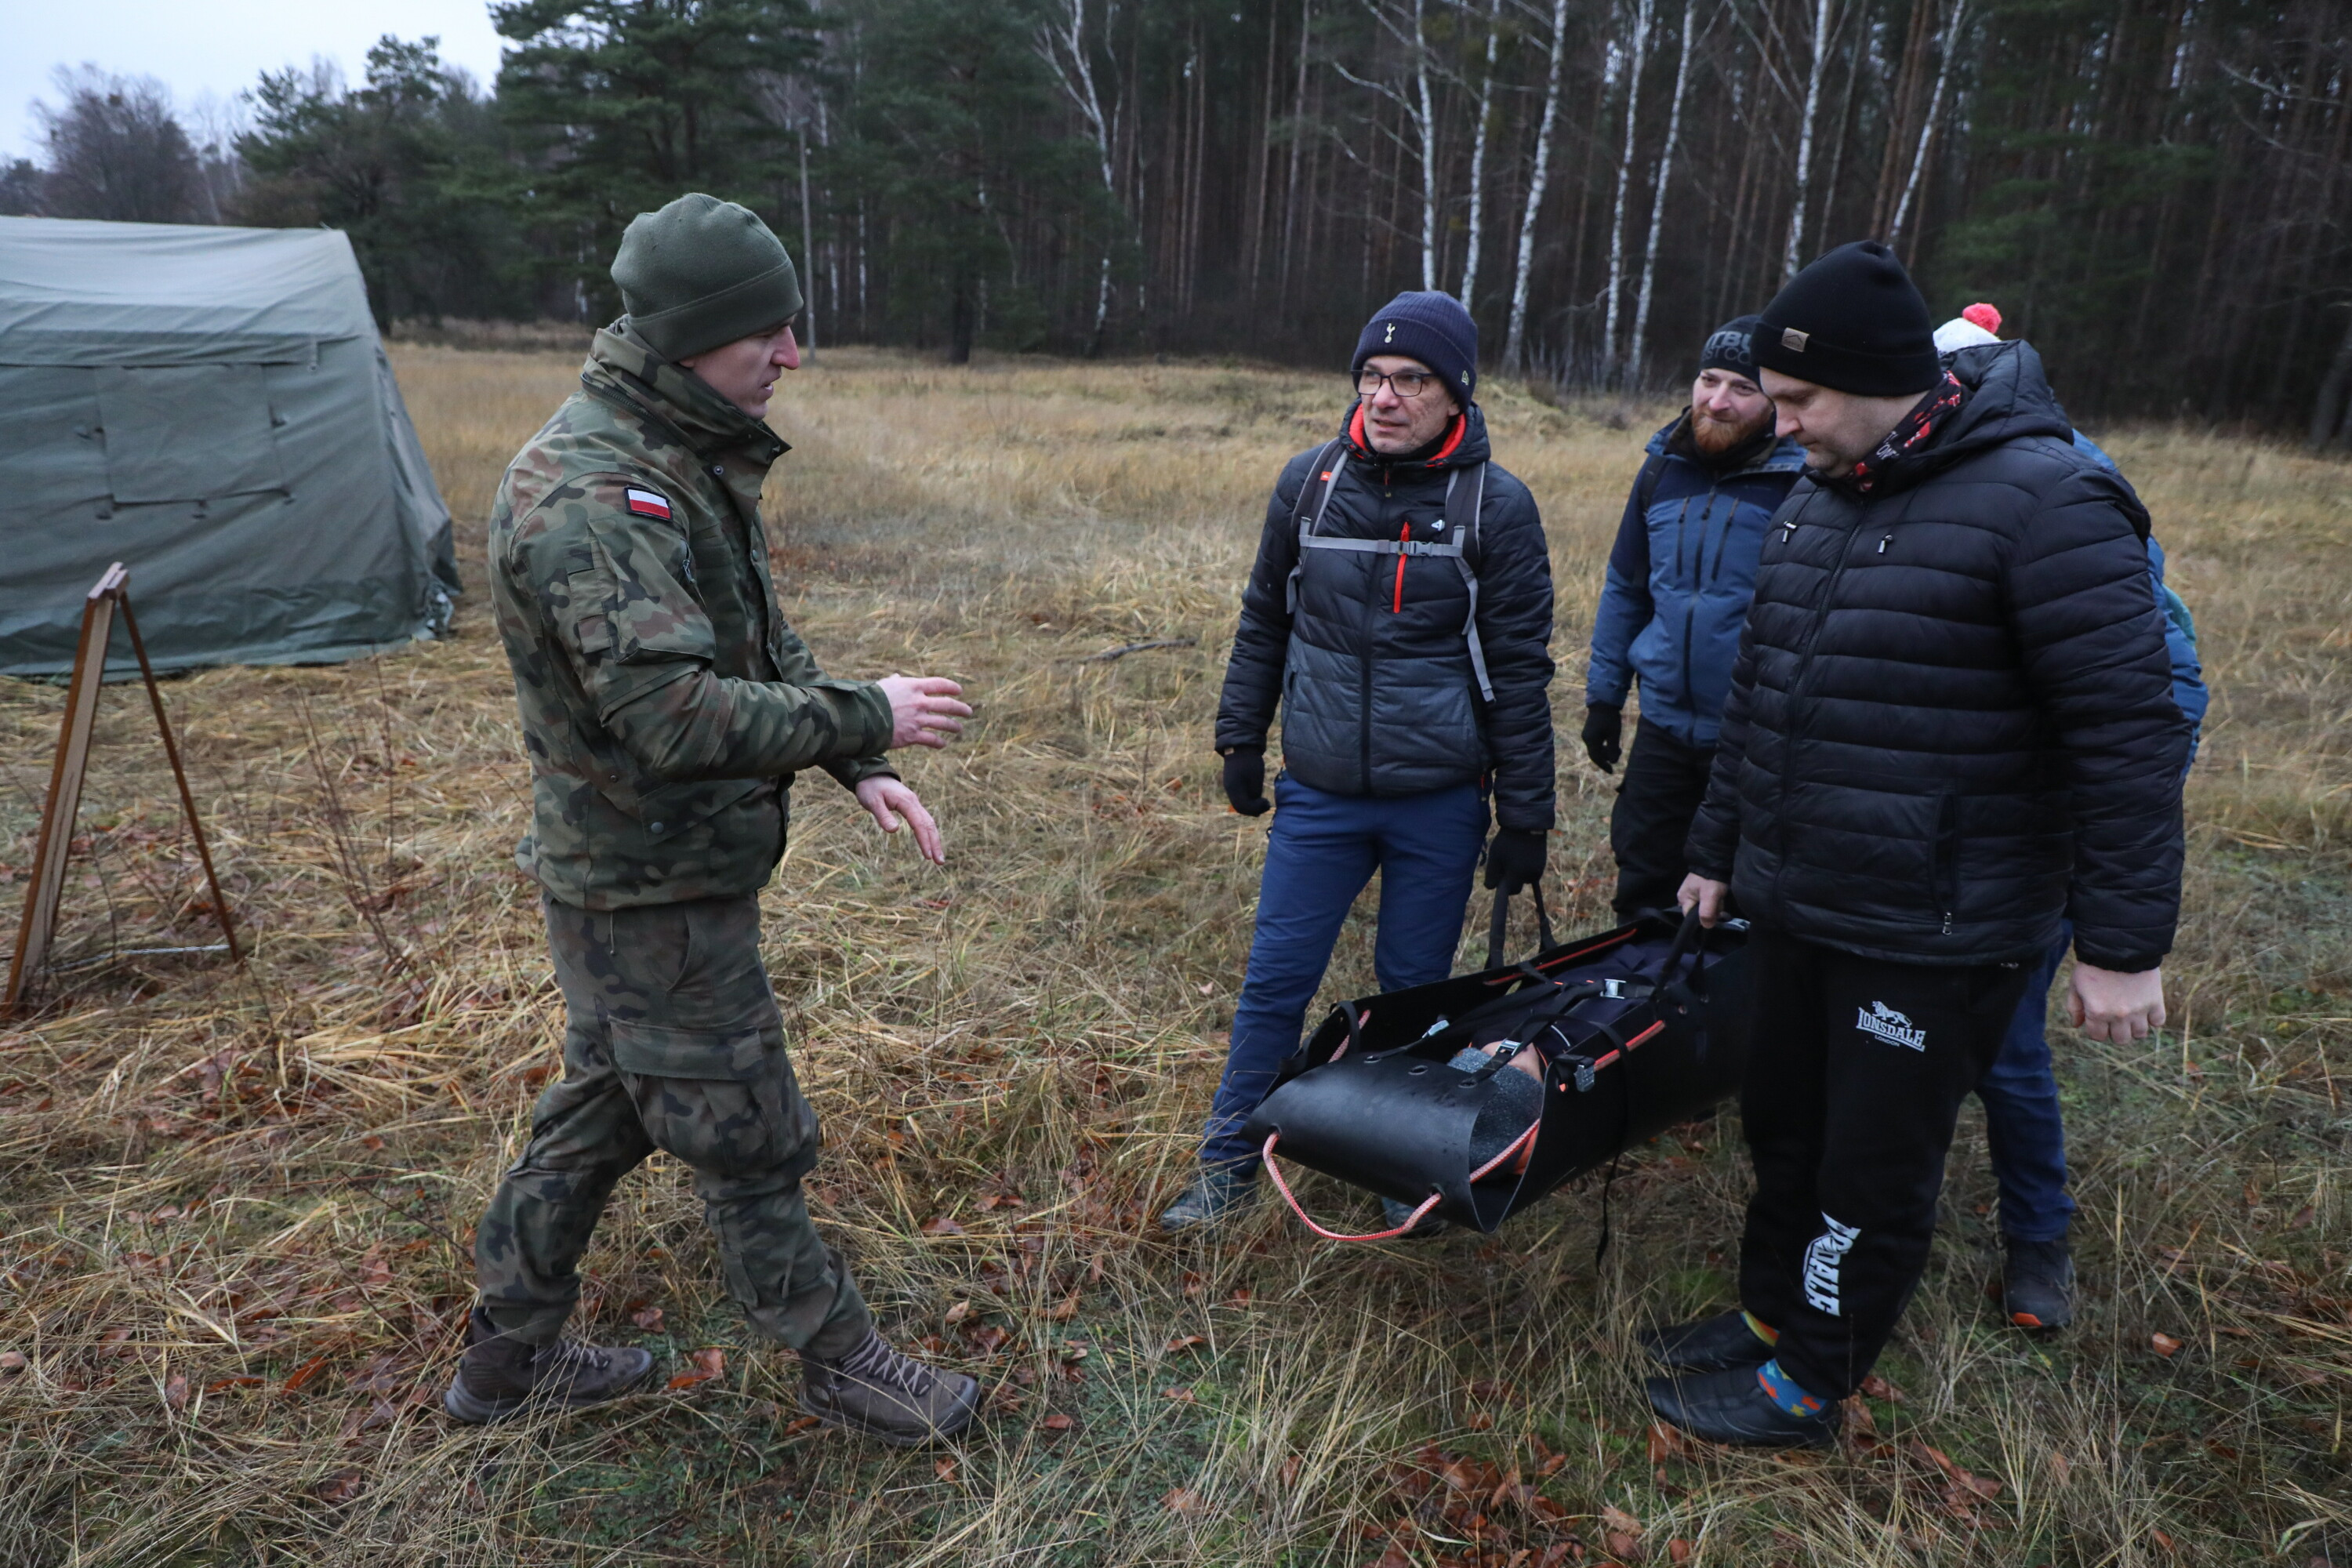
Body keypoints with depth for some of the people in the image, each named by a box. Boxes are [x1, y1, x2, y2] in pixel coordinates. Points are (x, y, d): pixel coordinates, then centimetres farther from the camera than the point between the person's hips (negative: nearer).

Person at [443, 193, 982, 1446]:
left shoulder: (685, 457, 8)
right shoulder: (589, 492, -25)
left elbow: (760, 645, 14)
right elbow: (673, 713, -32)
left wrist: (856, 771, 5)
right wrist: (864, 718, -22)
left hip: (634, 872, 10)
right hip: (655, 887, -10)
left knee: (605, 1105, 22)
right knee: (743, 1139, 6)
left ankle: (508, 1354, 40)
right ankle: (839, 1363, 26)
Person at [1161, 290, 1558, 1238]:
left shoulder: (1496, 506, -6)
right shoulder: (1310, 482, 1)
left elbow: (1518, 670, -3)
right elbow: (1264, 622, 11)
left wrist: (1525, 816, -3)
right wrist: (1241, 738, 11)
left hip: (1439, 803, -1)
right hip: (1318, 795, 2)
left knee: (1416, 989, 12)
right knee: (1275, 981, 7)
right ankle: (1229, 1163, 24)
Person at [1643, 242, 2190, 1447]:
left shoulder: (2044, 504, -17)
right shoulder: (1811, 505, 8)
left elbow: (2129, 736, -17)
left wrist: (2124, 943, -16)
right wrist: (1717, 849, 21)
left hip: (1935, 935, -7)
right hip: (1792, 906, 7)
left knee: (1873, 1172, 8)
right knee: (1784, 1129, 20)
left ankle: (1807, 1382, 28)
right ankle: (1768, 1315, 40)